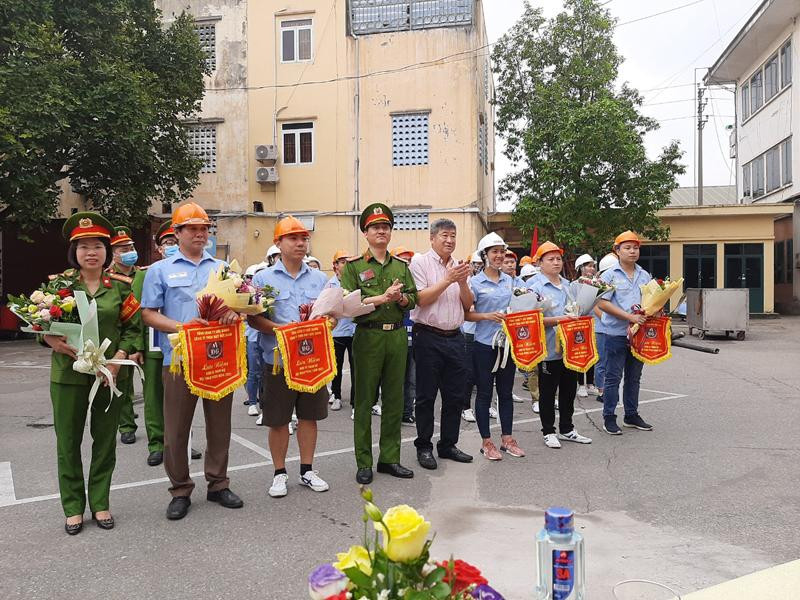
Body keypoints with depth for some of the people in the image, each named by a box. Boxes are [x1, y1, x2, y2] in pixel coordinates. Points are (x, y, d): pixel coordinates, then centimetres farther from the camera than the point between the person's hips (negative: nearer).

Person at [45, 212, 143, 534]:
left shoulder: (119, 287, 2)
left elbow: (133, 326, 1)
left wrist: (119, 357, -12)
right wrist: (52, 340, -17)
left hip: (110, 373, 0)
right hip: (68, 372, 0)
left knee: (105, 441, 10)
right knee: (68, 441, 7)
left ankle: (99, 503, 25)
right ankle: (73, 507, 23)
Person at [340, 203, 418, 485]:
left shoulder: (401, 265, 13)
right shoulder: (354, 266, 0)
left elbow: (412, 299, 9)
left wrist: (400, 298, -13)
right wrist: (383, 297, -16)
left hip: (397, 336, 4)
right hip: (368, 337, -4)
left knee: (394, 400, 9)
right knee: (365, 400, 2)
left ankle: (389, 458, 21)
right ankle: (364, 463, 12)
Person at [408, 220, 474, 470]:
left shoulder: (459, 265, 12)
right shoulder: (420, 262, -4)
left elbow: (468, 304, 10)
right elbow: (421, 299, -14)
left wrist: (462, 282, -7)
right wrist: (448, 280, -16)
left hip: (454, 337, 6)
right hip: (428, 337, -5)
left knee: (455, 395, 10)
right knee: (426, 395, 3)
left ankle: (448, 445, 23)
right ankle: (423, 447, 15)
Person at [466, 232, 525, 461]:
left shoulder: (509, 280, 9)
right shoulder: (475, 282, -6)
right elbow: (465, 314, -7)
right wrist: (488, 316, -20)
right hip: (485, 344, -5)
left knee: (506, 392, 11)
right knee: (484, 393, 4)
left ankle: (507, 439, 21)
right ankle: (486, 442, 13)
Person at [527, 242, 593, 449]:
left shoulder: (567, 285, 13)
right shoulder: (535, 286, -10)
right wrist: (558, 320, -26)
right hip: (549, 348, -7)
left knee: (569, 389, 15)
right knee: (548, 391, 5)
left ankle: (567, 429, 29)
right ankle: (548, 432, 18)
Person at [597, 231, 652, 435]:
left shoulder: (645, 276, 11)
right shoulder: (610, 275, -5)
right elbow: (602, 303, -14)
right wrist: (630, 316, -20)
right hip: (617, 333, -5)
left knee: (634, 377, 14)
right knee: (613, 377, 0)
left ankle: (631, 415, 26)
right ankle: (609, 418, 9)